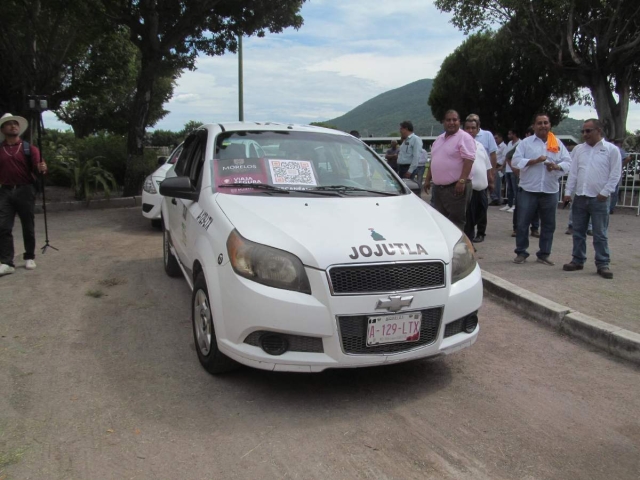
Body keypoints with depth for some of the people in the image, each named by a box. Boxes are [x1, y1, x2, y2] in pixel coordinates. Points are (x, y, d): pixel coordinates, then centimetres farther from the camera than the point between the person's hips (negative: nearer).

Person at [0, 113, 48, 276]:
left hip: (25, 191, -1)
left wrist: (41, 168, -30)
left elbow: (37, 166, -9)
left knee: (28, 227, 7)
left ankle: (29, 257, 20)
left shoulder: (29, 148, 3)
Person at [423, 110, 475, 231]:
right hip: (438, 187, 8)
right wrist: (427, 179, 18)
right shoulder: (439, 139, 18)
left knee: (456, 221, -6)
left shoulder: (464, 138, -7)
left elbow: (468, 160, -16)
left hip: (456, 187, -8)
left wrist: (462, 181, -24)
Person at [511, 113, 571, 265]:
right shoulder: (526, 142, 2)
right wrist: (535, 161, -18)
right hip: (528, 190, -2)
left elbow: (568, 162, 7)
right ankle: (521, 253, 14)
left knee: (548, 225, 7)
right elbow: (515, 161, -7)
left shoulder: (558, 144, 10)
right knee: (523, 223, 1)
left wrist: (557, 166, -14)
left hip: (550, 191, 3)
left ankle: (544, 254, 18)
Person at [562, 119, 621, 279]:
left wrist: (605, 192, -11)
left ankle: (602, 264, 9)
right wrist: (568, 192, 3)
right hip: (579, 197, 4)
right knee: (578, 232, 10)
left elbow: (615, 174, -4)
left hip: (599, 199, -4)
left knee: (600, 234, 1)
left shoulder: (612, 149, -2)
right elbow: (573, 172, 9)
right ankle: (578, 260, 20)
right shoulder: (578, 149, 9)